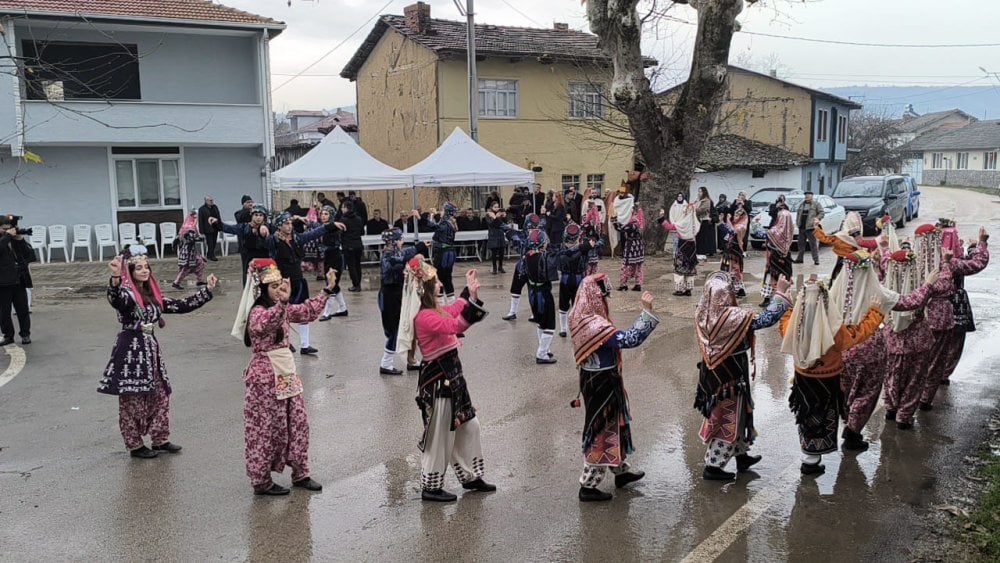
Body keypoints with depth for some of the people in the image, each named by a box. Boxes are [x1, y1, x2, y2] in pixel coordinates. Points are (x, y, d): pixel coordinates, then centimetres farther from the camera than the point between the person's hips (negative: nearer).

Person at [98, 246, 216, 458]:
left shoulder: (152, 295, 13)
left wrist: (207, 290, 12)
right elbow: (114, 299, -33)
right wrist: (115, 278, -53)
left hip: (151, 349, 8)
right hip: (131, 350, -7)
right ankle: (135, 445, 13)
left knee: (160, 396, 12)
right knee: (132, 400, 1)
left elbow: (181, 306, 15)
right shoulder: (126, 293, -9)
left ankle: (160, 439, 24)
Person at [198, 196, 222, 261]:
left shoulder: (215, 207, 10)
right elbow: (200, 221, -8)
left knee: (214, 243, 11)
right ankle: (211, 256, 6)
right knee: (210, 244, -3)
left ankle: (210, 255, 23)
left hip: (215, 229, 6)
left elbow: (219, 217, 18)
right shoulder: (202, 209, -7)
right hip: (208, 230, -6)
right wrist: (202, 232, -11)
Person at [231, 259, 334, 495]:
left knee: (298, 422, 12)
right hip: (265, 378, -9)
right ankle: (261, 482, 16)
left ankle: (300, 474, 25)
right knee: (266, 428, 2)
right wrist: (283, 302, -56)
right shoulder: (257, 312, -18)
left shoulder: (281, 309, 8)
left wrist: (327, 289, 15)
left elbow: (308, 311, 20)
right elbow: (266, 324, -42)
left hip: (286, 374, 9)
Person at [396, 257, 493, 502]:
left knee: (468, 426, 19)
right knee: (439, 435, 3)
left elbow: (454, 310, 27)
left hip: (451, 374, 10)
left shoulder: (434, 309, 7)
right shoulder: (424, 317, -23)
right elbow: (456, 325, -36)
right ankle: (430, 487, 19)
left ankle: (471, 476, 33)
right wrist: (473, 297, -41)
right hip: (437, 380, -10)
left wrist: (469, 291, 19)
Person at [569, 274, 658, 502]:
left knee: (612, 425, 24)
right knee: (601, 432, 4)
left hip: (593, 378, 9)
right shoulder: (595, 326, -30)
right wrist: (647, 310, -27)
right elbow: (631, 339, -31)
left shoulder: (580, 317, 0)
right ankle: (588, 486, 16)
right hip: (602, 383, -9)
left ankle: (621, 470, 41)